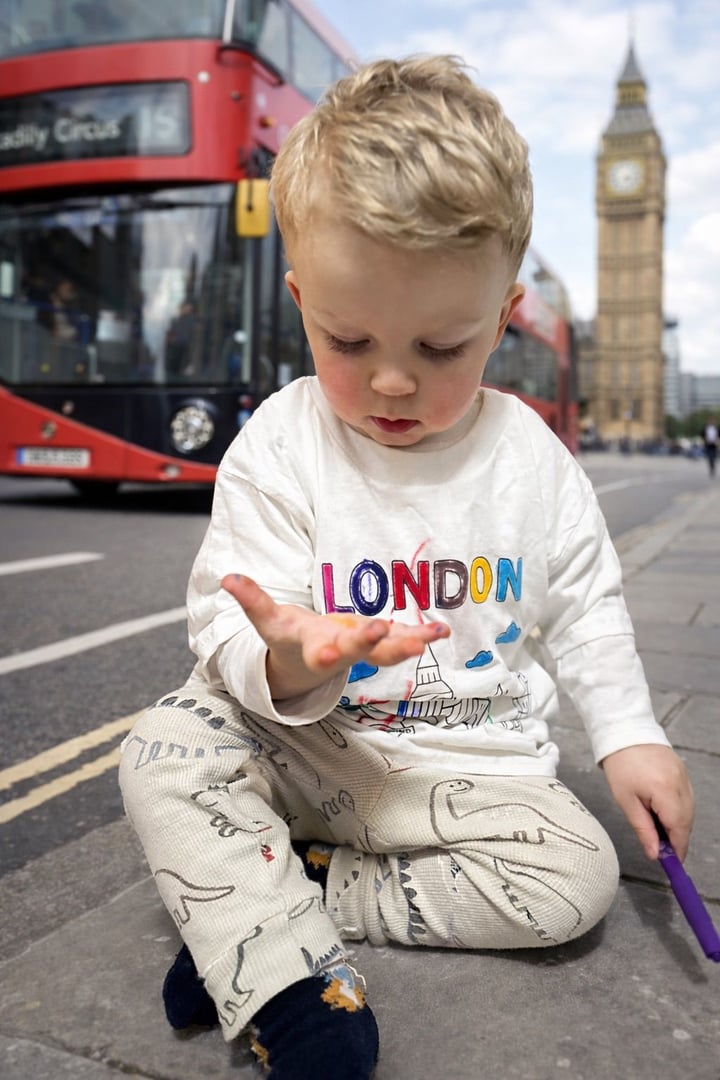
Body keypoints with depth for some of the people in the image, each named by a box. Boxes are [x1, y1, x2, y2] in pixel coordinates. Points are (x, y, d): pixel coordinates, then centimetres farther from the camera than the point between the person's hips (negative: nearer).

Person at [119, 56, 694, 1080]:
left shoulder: (531, 458, -7)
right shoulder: (275, 451, -13)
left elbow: (585, 606, 6)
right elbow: (228, 626, -15)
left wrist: (630, 734, -1)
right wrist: (285, 666, -38)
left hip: (476, 757, 2)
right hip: (306, 743, -1)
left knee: (578, 876, -18)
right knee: (165, 751, -21)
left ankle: (275, 899, -11)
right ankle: (298, 990, -22)